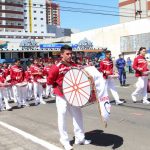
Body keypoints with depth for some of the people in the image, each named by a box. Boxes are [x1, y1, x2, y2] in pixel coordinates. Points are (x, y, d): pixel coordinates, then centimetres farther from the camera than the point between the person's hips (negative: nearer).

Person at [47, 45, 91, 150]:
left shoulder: (75, 65, 1)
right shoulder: (57, 67, -15)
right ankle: (65, 141, 18)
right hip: (62, 96, -5)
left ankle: (80, 138, 25)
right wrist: (59, 87, -7)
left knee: (78, 115, 11)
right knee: (62, 118, 4)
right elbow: (50, 81, -6)